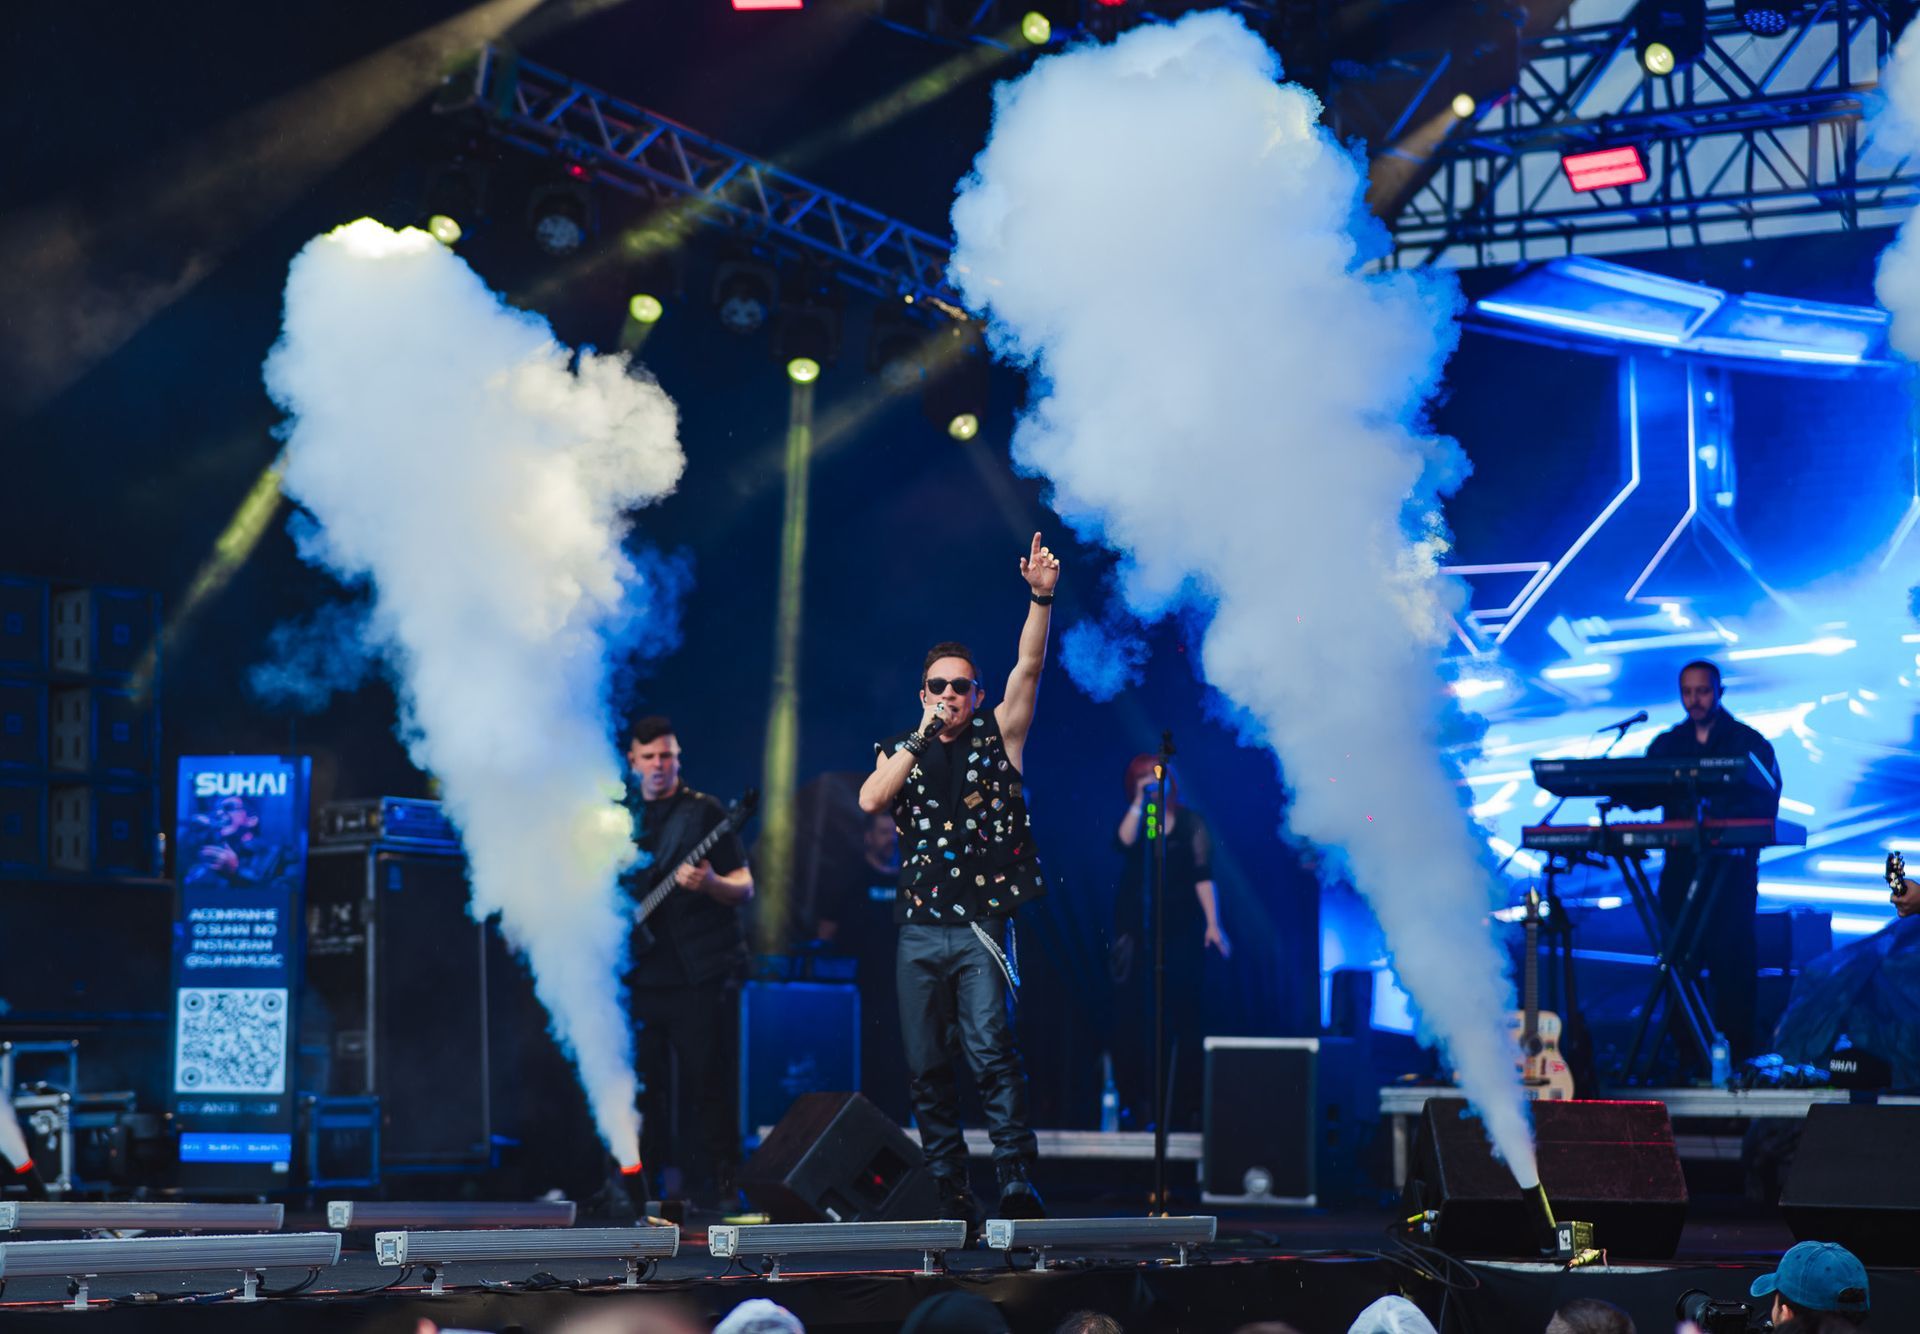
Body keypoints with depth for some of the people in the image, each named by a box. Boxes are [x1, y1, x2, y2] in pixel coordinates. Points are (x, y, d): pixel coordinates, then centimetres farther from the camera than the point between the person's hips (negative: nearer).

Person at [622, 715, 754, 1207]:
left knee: (705, 1086, -5)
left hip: (701, 976, -4)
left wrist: (710, 883, -21)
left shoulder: (705, 812, 2)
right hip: (640, 976, 4)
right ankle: (650, 1183, 13)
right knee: (644, 1087, 5)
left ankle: (709, 1189, -2)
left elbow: (745, 887, -1)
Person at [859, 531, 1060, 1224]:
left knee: (990, 1048, -19)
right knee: (926, 1068, 3)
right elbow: (870, 800, -6)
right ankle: (950, 1190, 9)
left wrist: (1040, 599, -19)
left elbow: (1028, 667, -5)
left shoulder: (998, 738, 8)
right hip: (919, 932, 3)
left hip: (983, 926, -3)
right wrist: (922, 734, -8)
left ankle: (1017, 1179, -22)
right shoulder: (899, 750, 14)